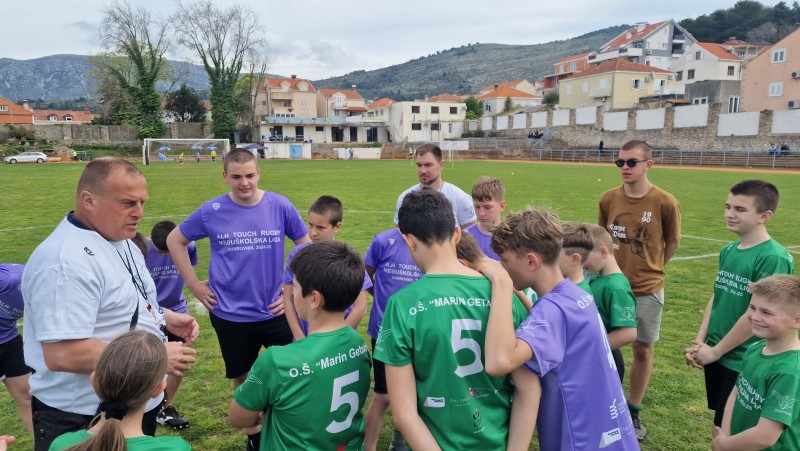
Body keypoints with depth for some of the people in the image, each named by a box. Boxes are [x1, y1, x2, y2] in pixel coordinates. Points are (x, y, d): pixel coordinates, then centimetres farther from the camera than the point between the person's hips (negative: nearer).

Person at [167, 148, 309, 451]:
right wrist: (194, 285, 3)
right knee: (243, 380, 15)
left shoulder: (280, 206, -8)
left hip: (274, 311, 0)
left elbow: (306, 246, 3)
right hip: (230, 314, 1)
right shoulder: (212, 211, -6)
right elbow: (175, 241, 8)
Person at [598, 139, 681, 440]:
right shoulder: (609, 199, -4)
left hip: (647, 290, -2)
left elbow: (672, 242, 2)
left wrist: (650, 269, 10)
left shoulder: (665, 202, -13)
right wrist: (617, 266, 10)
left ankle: (634, 412, 27)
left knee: (642, 349, 10)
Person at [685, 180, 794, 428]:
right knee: (720, 422, 19)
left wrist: (715, 351, -13)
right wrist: (699, 342, 1)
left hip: (744, 362, -6)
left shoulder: (774, 258, -20)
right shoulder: (728, 250, 3)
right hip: (715, 354, 6)